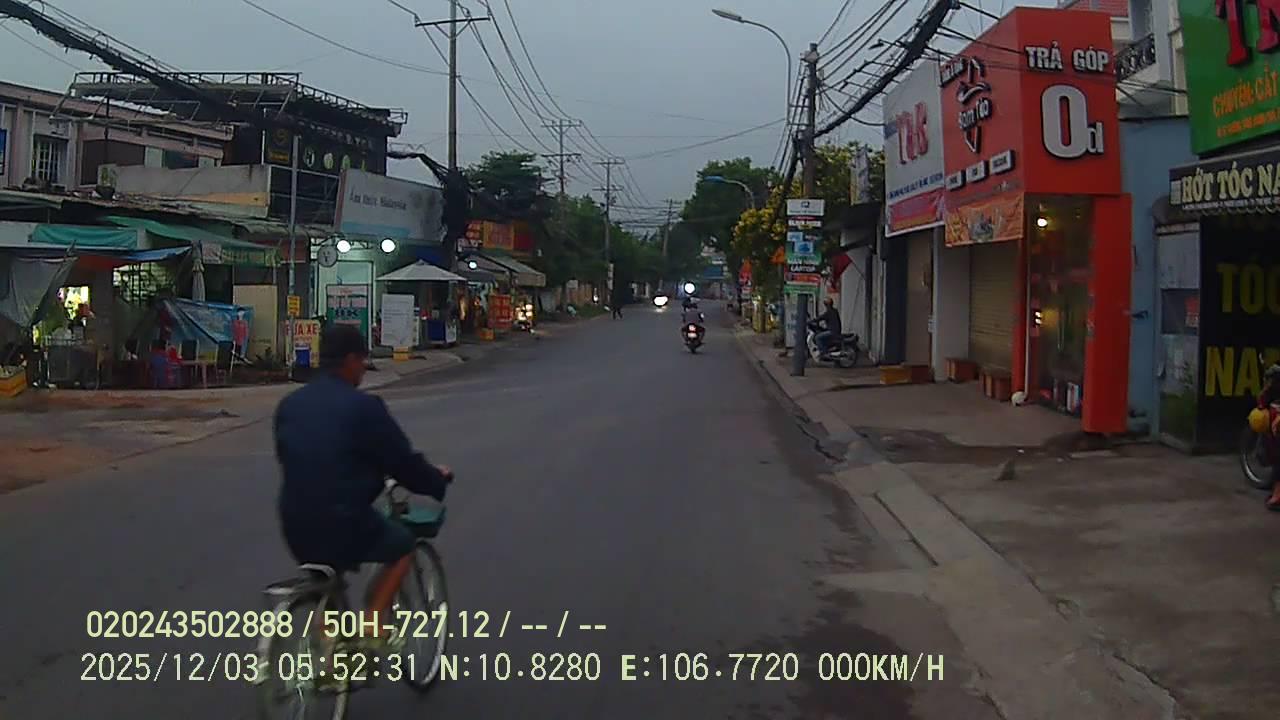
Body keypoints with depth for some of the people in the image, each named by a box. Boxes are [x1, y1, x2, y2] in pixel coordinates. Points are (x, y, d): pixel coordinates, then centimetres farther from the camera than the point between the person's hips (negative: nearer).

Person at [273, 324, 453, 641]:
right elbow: (403, 461, -5)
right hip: (345, 524, -6)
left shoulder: (289, 405, 7)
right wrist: (437, 479, 15)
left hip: (296, 525, 6)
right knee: (401, 543, 21)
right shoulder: (363, 406, -12)